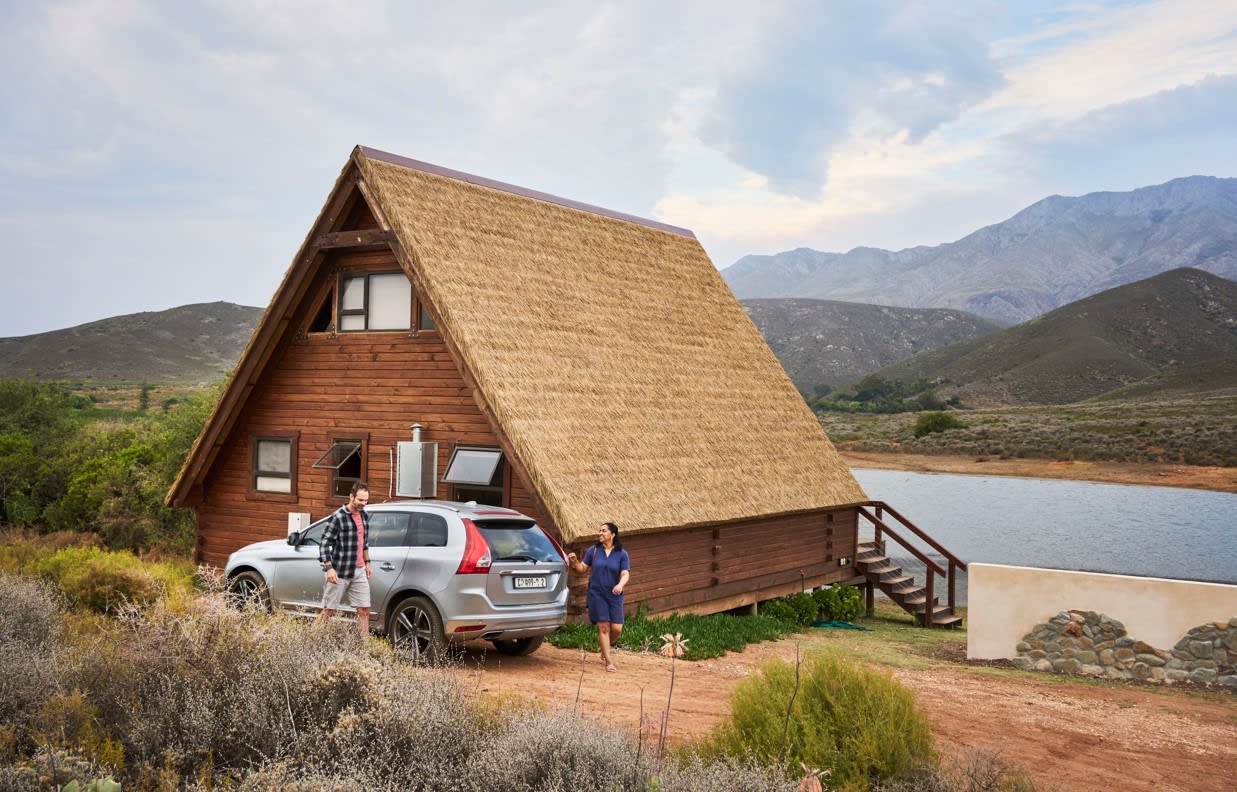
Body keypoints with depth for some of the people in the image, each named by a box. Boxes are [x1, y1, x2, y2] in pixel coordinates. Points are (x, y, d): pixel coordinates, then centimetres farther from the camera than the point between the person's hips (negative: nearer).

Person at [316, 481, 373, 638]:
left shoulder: (364, 516, 9)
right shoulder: (338, 517, -13)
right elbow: (324, 544, -13)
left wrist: (367, 563, 22)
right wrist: (329, 568, -21)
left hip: (359, 572, 6)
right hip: (339, 573, -6)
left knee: (364, 610, 5)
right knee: (329, 611, 2)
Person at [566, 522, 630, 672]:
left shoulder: (621, 554, 0)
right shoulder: (593, 551, 3)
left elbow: (625, 574, -7)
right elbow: (583, 568, 9)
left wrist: (621, 584, -27)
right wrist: (575, 562, -11)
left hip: (614, 596, 0)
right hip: (597, 594, 0)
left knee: (616, 629, -3)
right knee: (603, 627, -4)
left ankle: (605, 650, 29)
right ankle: (608, 661, 5)